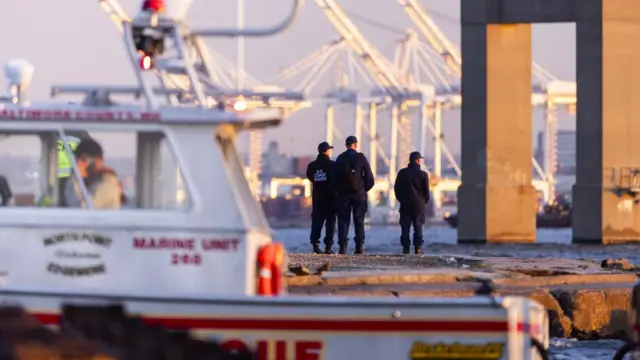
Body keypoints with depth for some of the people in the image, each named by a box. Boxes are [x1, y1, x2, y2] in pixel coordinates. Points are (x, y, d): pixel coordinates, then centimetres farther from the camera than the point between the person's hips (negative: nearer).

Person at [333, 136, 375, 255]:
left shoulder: (340, 159, 1)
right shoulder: (361, 158, -2)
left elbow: (335, 178, 1)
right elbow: (369, 178, -4)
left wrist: (338, 190, 14)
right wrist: (364, 189, 10)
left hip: (343, 194, 1)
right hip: (359, 194, -1)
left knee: (343, 220, 2)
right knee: (359, 220, 3)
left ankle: (343, 247, -7)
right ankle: (360, 247, -4)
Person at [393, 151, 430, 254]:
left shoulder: (402, 173, 2)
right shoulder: (423, 174, -6)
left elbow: (396, 188, 5)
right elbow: (426, 191, -2)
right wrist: (424, 202, 14)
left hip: (405, 205, 2)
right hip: (419, 205, -2)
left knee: (405, 227, 4)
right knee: (418, 227, 3)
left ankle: (406, 248, -1)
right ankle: (418, 248, -1)